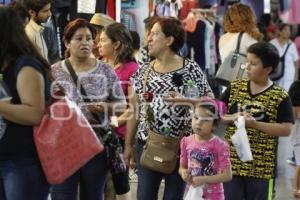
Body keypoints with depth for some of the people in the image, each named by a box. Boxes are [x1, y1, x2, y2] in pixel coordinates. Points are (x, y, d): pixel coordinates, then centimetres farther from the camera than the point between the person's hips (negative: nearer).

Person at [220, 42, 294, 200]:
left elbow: (286, 129, -12)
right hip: (232, 162, 3)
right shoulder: (235, 88, 5)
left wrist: (254, 124, -20)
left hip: (262, 167, -3)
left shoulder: (280, 97, -7)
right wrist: (232, 119, -14)